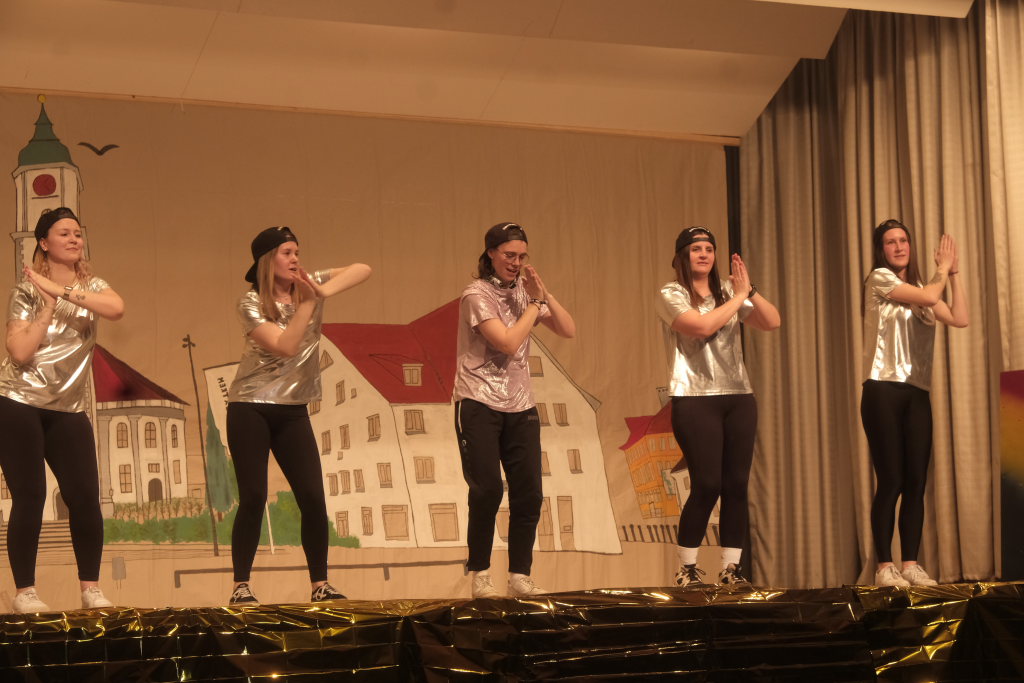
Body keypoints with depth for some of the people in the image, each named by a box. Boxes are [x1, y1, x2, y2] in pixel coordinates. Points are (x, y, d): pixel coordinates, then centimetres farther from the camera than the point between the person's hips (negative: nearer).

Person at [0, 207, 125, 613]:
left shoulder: (92, 287, 6)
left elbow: (116, 309, -19)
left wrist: (62, 290, -19)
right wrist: (48, 305, -13)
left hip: (68, 410, 3)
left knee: (85, 497, -4)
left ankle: (90, 588, 7)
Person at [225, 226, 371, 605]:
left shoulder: (308, 285, 3)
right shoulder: (251, 304, -8)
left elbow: (362, 270, -8)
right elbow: (286, 346, -22)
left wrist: (323, 291, -21)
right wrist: (308, 303, -21)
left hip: (292, 410, 4)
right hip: (250, 408, -4)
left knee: (313, 497, -3)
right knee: (253, 498, -5)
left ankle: (320, 585, 6)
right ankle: (241, 586, 3)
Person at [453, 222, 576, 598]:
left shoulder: (523, 290, 10)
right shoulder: (477, 294, -9)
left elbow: (569, 331, 4)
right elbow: (507, 342, -20)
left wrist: (544, 294, -7)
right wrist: (535, 303, -11)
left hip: (520, 406, 6)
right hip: (480, 404, -6)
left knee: (528, 493, 1)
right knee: (487, 490, -8)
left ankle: (520, 578, 9)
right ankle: (480, 577, 5)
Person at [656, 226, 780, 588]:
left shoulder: (726, 290, 13)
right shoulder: (672, 294, -1)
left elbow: (772, 322, 4)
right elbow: (701, 326, -19)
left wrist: (749, 291, -10)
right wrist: (737, 297, -11)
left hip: (739, 397, 5)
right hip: (696, 399, -5)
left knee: (736, 485, 2)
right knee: (707, 485, -8)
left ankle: (731, 569, 10)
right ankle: (687, 569, 5)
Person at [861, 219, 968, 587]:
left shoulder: (920, 288, 20)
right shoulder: (879, 279, -1)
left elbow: (960, 319, 8)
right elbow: (929, 297, -12)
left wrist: (953, 273, 9)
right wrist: (942, 269, 6)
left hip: (917, 394, 6)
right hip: (884, 391, -6)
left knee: (916, 482, 2)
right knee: (890, 481, -8)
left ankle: (910, 564, 7)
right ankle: (885, 567, -3)